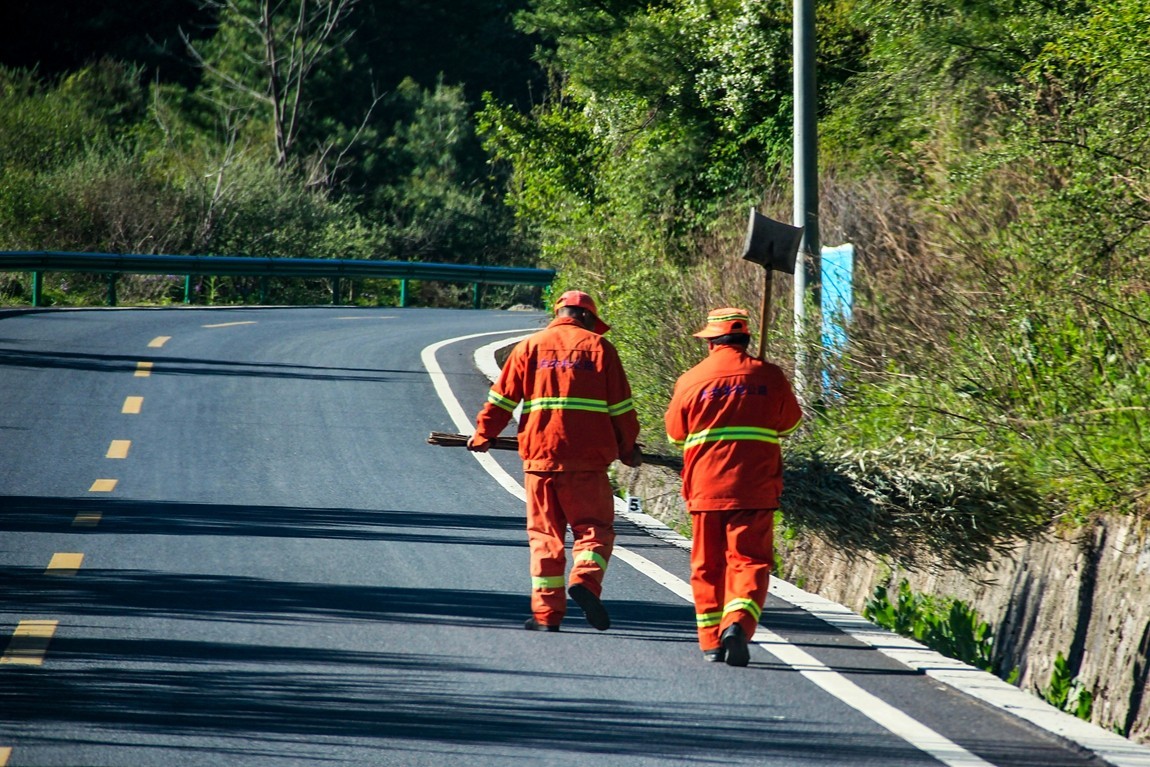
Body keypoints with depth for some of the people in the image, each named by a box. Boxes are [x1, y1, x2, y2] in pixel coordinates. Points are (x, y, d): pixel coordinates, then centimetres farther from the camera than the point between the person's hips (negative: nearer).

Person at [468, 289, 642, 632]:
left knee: (545, 533, 7)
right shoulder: (599, 347, 4)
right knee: (594, 527, 5)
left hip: (539, 455, 2)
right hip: (587, 459, -2)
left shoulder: (529, 347, 9)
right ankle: (585, 579, -23)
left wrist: (483, 435, 20)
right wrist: (628, 449, 16)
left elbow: (502, 398, 7)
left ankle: (546, 613, 4)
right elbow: (621, 406, 5)